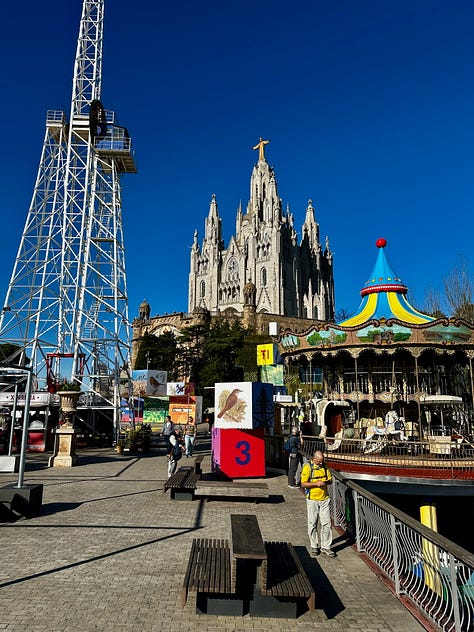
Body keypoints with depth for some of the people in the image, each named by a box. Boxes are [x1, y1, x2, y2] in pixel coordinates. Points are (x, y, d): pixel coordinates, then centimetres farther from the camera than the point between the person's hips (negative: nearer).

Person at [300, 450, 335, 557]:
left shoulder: (324, 466, 3)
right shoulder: (307, 467, -11)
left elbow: (330, 479, 12)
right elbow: (303, 484, -12)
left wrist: (325, 482, -10)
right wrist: (316, 483, -22)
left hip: (324, 499, 3)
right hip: (312, 500, -3)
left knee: (326, 523, 3)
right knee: (313, 524, 7)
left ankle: (326, 547, 15)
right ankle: (314, 546, 23)